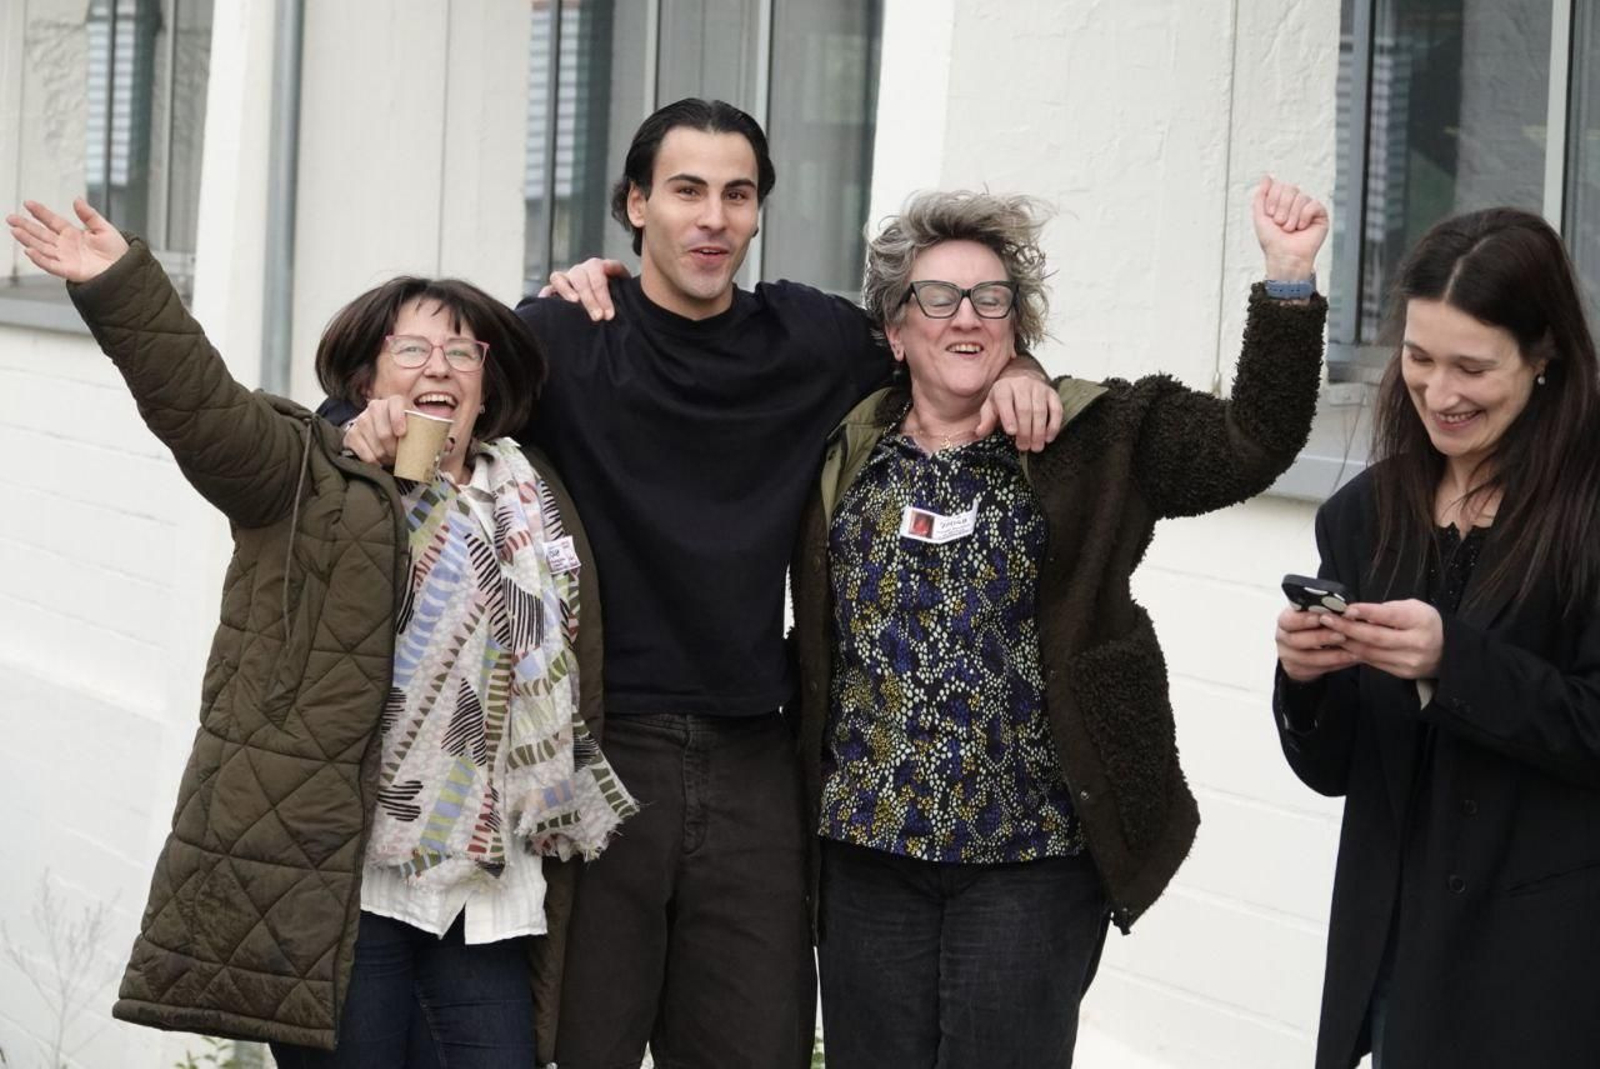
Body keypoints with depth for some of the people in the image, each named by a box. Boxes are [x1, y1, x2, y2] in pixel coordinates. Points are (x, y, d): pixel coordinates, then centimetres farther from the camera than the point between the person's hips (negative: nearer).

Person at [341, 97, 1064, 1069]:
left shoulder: (814, 340, 7)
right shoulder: (562, 343, -3)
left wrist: (1016, 370, 4)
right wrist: (370, 419, -20)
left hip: (752, 763, 3)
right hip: (599, 749, -3)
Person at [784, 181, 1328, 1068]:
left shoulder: (1097, 438, 1)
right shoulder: (841, 449, 7)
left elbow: (1250, 444, -8)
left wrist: (1288, 279, -16)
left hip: (1034, 850, -2)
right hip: (868, 841, 2)